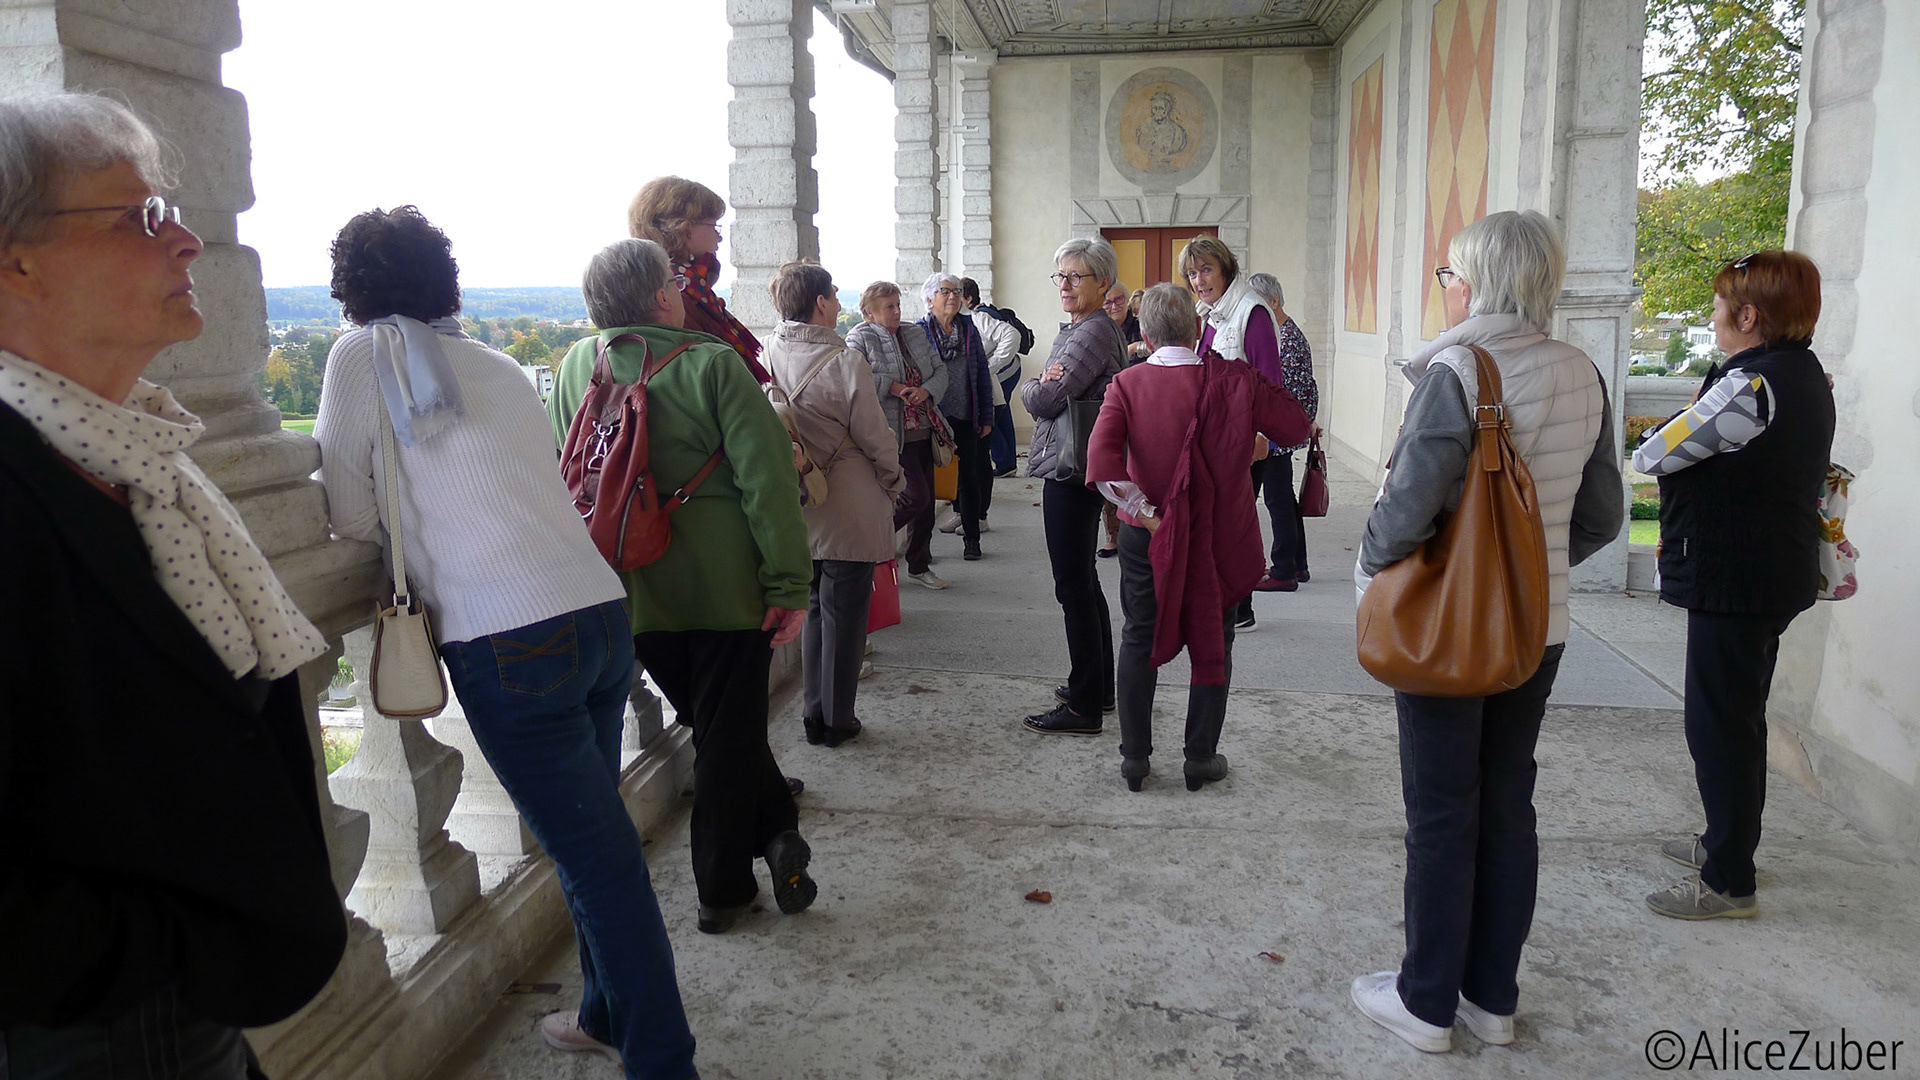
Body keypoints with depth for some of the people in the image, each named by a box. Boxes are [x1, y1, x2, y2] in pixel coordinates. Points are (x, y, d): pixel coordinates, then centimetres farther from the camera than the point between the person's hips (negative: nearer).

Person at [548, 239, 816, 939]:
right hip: (724, 587, -4)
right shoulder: (714, 364, -12)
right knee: (728, 736, 7)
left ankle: (776, 830, 21)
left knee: (711, 724, 21)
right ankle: (722, 892, 15)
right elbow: (767, 482, -16)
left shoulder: (576, 367, 2)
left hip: (632, 592, 5)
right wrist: (790, 585, -11)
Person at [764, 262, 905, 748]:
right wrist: (894, 482, 6)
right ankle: (837, 721, 17)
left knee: (814, 610, 18)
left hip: (799, 507, 5)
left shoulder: (768, 356, -4)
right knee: (844, 614, 7)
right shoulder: (845, 362, -19)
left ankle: (814, 716, 25)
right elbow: (875, 438, -12)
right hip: (850, 511, -5)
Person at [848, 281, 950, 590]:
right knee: (916, 497, -12)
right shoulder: (860, 339, -7)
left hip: (923, 432, 7)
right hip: (894, 436, -7)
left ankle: (920, 566, 25)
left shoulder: (915, 335, 14)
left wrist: (926, 390, -7)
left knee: (926, 501, 11)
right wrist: (890, 386, -21)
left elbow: (940, 370, 13)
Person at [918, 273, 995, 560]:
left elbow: (982, 373, 9)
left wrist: (986, 417, 5)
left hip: (965, 418, 3)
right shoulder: (918, 331, -3)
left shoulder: (968, 328, 8)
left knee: (969, 477, 8)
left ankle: (971, 539, 18)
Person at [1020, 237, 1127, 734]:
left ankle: (1084, 708, 3)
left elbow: (1047, 400, -22)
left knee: (1074, 586, -5)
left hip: (1072, 472, -11)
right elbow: (1046, 395, 12)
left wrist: (1030, 387, 0)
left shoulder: (1094, 333, -16)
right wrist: (1045, 383, -10)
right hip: (1073, 469, 11)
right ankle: (1099, 686, 30)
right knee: (1084, 581, 18)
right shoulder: (1076, 330, 16)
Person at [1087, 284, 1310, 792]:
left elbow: (1102, 460, -22)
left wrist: (1145, 513, -15)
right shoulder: (1230, 379, -10)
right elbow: (1295, 426, -1)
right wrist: (1257, 380, 10)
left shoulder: (1127, 383, -9)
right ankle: (1201, 758, 23)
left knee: (1139, 640, 16)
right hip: (1219, 536, 0)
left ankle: (1135, 755, 21)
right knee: (1212, 644, 15)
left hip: (1148, 537, 1)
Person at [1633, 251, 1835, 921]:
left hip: (1734, 582, -10)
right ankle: (1728, 843, 36)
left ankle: (1729, 883, 7)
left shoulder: (1750, 386, -22)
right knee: (1740, 717, 21)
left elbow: (1650, 456, -18)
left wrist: (1654, 446, 2)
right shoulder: (1808, 377, 10)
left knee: (1719, 725, -2)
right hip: (1779, 578, 10)